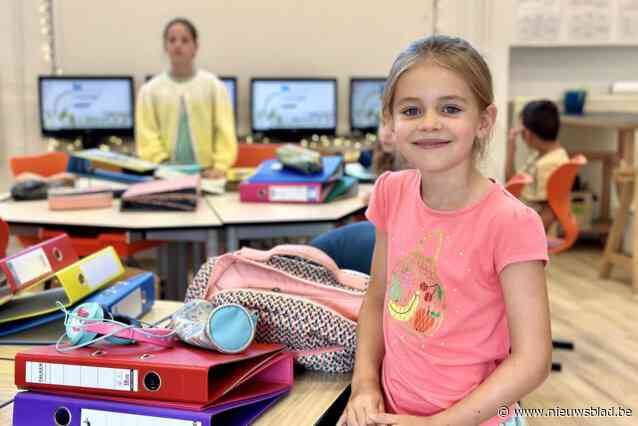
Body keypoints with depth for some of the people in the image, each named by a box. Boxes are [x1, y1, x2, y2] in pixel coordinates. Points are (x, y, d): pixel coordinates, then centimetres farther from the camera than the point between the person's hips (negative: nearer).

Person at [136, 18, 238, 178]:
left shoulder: (214, 86, 3)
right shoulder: (150, 89, 5)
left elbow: (225, 131, -2)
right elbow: (147, 135, 0)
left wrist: (220, 166, -14)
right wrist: (162, 166, -14)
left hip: (206, 173, 0)